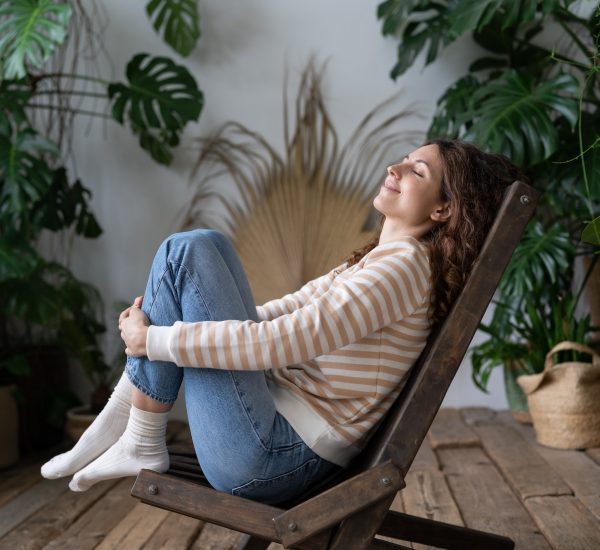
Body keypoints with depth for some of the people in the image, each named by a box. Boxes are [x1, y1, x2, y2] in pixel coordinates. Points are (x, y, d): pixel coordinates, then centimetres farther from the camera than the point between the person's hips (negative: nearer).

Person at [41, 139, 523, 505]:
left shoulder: (406, 264, -15)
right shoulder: (379, 258, 15)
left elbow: (282, 341, -23)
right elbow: (293, 309, 17)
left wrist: (153, 339, -14)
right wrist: (169, 310, 10)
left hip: (267, 460, -9)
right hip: (284, 427, 9)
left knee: (190, 250, -12)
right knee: (201, 247, 9)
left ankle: (140, 443, -6)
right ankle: (122, 422, 5)